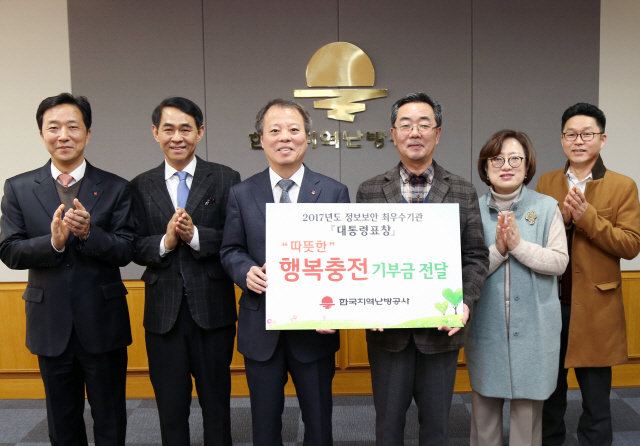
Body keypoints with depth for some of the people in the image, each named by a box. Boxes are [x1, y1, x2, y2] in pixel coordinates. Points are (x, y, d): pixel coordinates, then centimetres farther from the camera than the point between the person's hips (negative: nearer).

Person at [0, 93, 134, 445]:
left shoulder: (115, 188, -2)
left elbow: (125, 251, -8)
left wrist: (89, 233, -26)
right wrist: (53, 241, -23)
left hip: (103, 323, -1)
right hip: (51, 323, 2)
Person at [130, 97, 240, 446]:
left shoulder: (226, 179, -1)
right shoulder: (141, 187, 5)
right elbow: (134, 248, 2)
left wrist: (196, 236, -21)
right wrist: (165, 242, -17)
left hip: (212, 310, -2)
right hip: (163, 312, 2)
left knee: (217, 403, 13)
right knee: (170, 407, 15)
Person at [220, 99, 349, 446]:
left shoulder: (334, 192, -1)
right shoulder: (241, 194, 2)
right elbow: (231, 250, 6)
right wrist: (247, 271, -17)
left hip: (314, 326, 0)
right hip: (260, 328, 1)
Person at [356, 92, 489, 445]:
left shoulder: (464, 193, 3)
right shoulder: (369, 192, 2)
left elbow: (477, 256, 3)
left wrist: (466, 301, -13)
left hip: (442, 327, 0)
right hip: (387, 327, 0)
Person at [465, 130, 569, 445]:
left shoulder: (547, 207, 1)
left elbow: (559, 262, -7)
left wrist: (518, 245, -17)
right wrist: (497, 249, -19)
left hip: (532, 327, 0)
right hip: (486, 326, 1)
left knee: (528, 405, 7)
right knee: (485, 405, 9)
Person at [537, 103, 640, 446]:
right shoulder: (546, 183, 7)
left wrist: (586, 217, -19)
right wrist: (560, 219, -15)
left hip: (595, 307, -2)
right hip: (549, 302, 3)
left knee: (596, 398, 7)